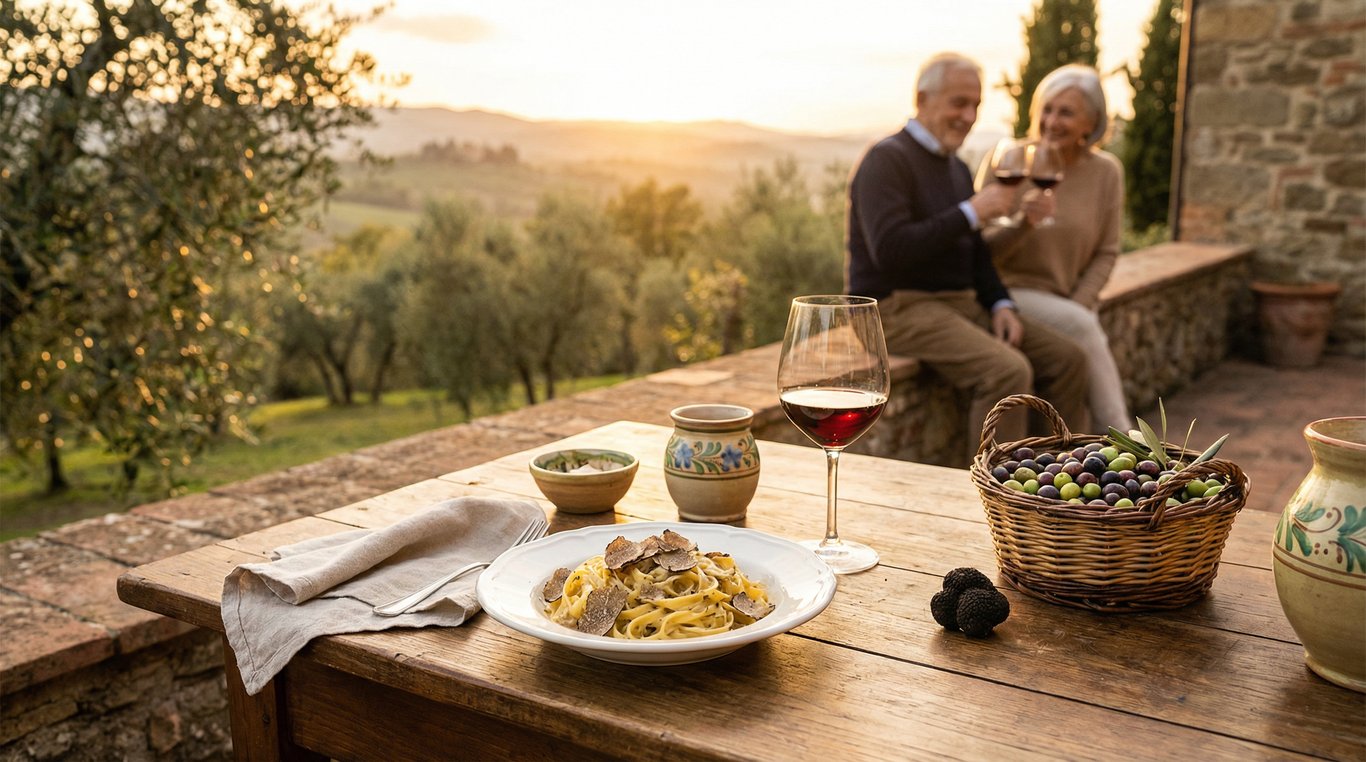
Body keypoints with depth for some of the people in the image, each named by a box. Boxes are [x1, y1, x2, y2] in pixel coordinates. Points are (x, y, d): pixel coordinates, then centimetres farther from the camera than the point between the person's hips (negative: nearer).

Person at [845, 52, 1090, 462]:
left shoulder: (957, 168, 18)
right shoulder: (887, 160, -11)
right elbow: (890, 249, -24)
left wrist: (1000, 304, 4)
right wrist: (971, 212, -19)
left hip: (961, 304, 9)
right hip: (900, 308, -9)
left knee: (1067, 358, -2)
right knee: (1008, 371, -28)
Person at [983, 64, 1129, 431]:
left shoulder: (1106, 171, 1)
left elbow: (1106, 253, 5)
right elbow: (985, 249, -9)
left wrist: (1078, 306, -10)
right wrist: (1024, 223, -29)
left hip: (1071, 303, 3)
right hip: (1012, 292, -3)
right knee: (1083, 327, -29)